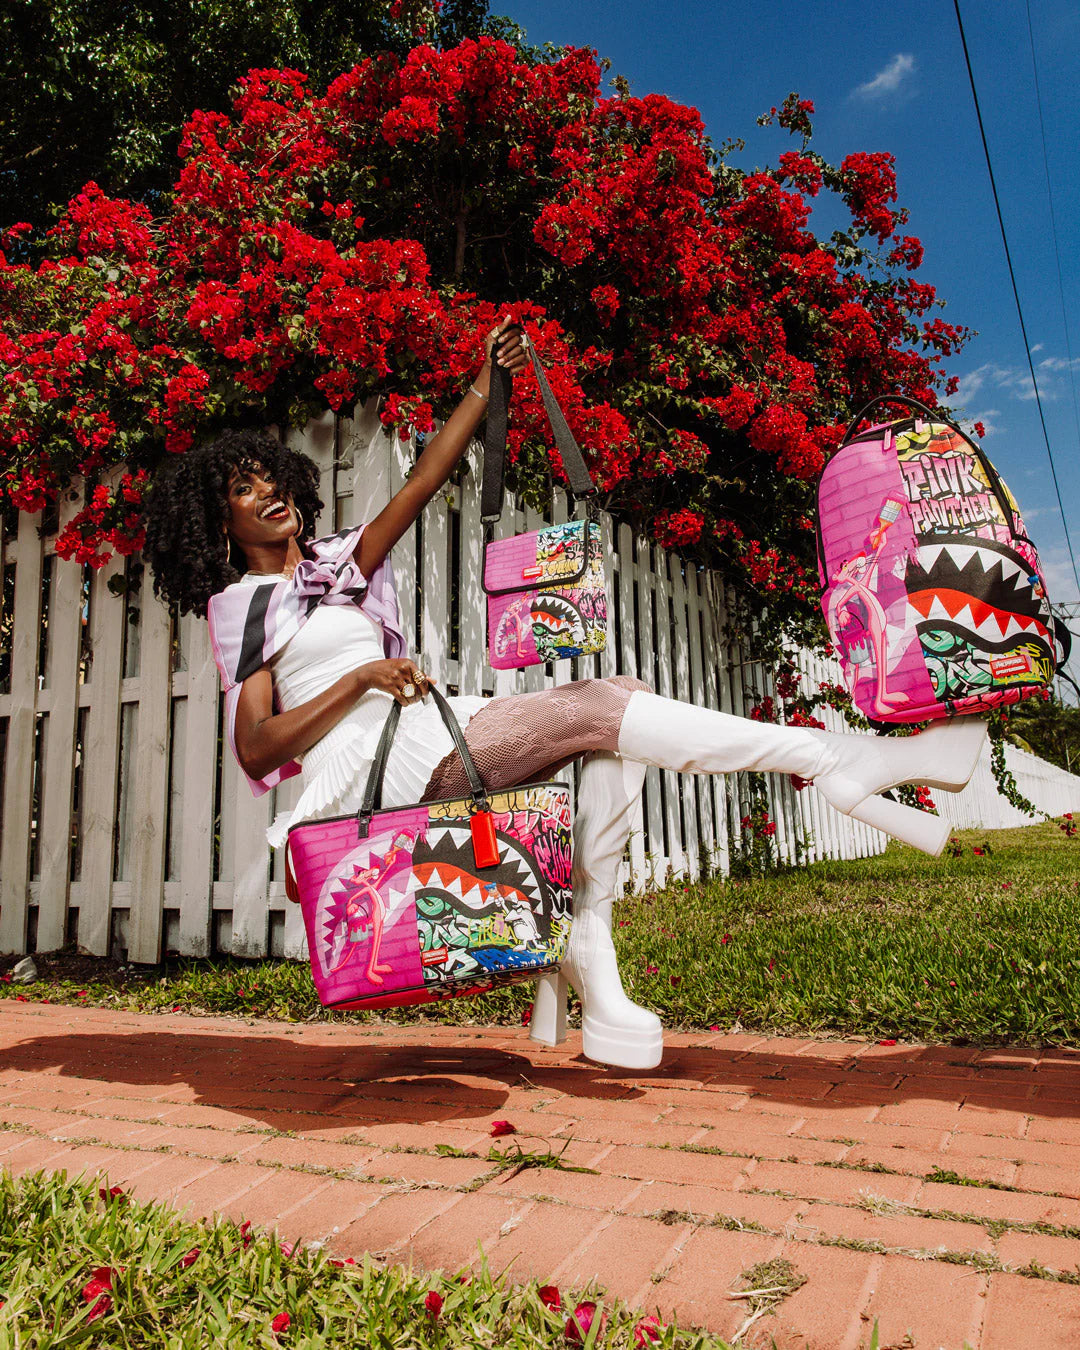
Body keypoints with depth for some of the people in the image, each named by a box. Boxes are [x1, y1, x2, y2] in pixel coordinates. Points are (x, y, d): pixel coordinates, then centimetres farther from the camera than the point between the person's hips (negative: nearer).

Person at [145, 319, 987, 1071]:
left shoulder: (338, 564, 24)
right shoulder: (241, 603, 7)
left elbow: (422, 484, 17)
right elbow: (255, 751, -5)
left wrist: (485, 387, 12)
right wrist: (358, 680, -14)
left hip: (433, 735, 7)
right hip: (374, 763, -7)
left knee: (619, 695, -11)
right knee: (599, 712, -22)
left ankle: (585, 950, -16)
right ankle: (839, 766, -18)